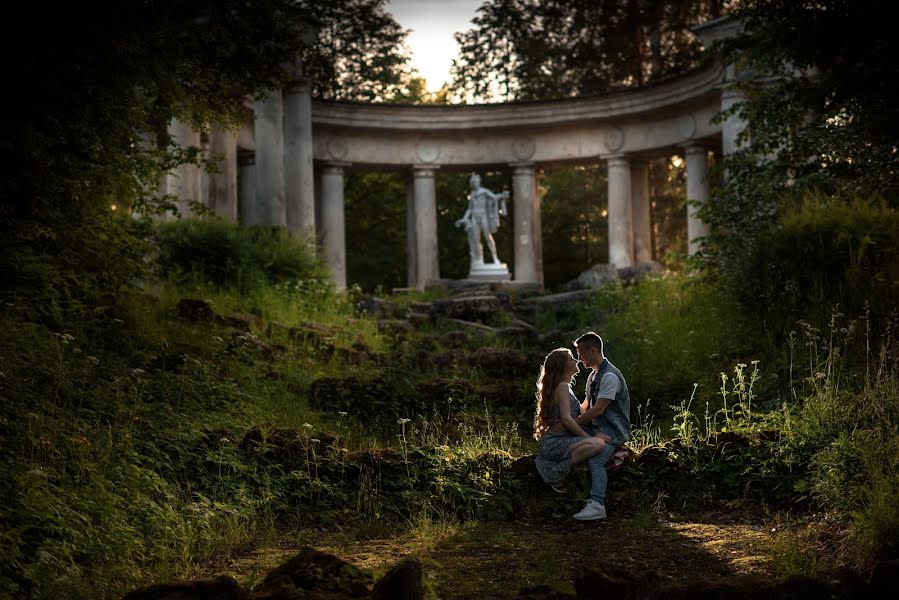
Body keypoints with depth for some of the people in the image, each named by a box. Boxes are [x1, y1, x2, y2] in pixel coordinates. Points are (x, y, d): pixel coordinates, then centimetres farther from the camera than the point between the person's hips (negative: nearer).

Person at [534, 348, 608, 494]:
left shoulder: (564, 386, 21)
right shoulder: (562, 387, -9)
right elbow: (566, 419, -19)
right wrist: (589, 437, -15)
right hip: (554, 443, -10)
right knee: (598, 444, -29)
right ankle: (556, 474, -17)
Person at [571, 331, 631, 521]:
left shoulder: (610, 376, -15)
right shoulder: (593, 375, 18)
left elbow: (598, 409, -20)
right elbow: (585, 406, 22)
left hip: (612, 431, -10)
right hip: (596, 428, 10)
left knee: (595, 460, -32)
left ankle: (596, 504, -44)